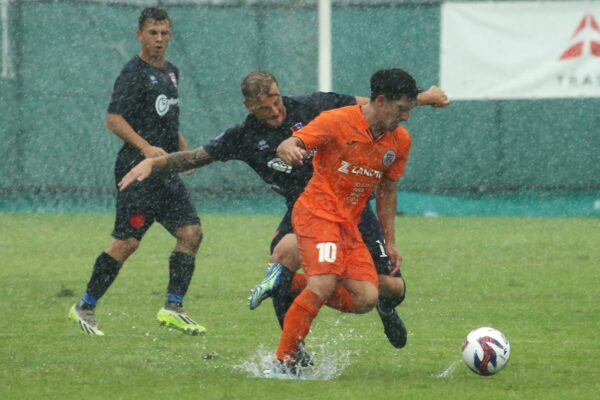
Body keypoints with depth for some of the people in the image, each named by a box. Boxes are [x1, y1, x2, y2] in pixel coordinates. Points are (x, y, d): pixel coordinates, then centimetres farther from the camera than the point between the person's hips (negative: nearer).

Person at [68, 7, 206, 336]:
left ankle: (173, 308, 1)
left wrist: (184, 150, 18)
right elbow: (114, 119, -17)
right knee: (127, 242, -8)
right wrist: (145, 148, -27)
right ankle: (85, 308, 3)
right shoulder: (133, 73, -9)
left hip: (166, 172, 9)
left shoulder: (171, 72, 19)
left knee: (191, 232, -2)